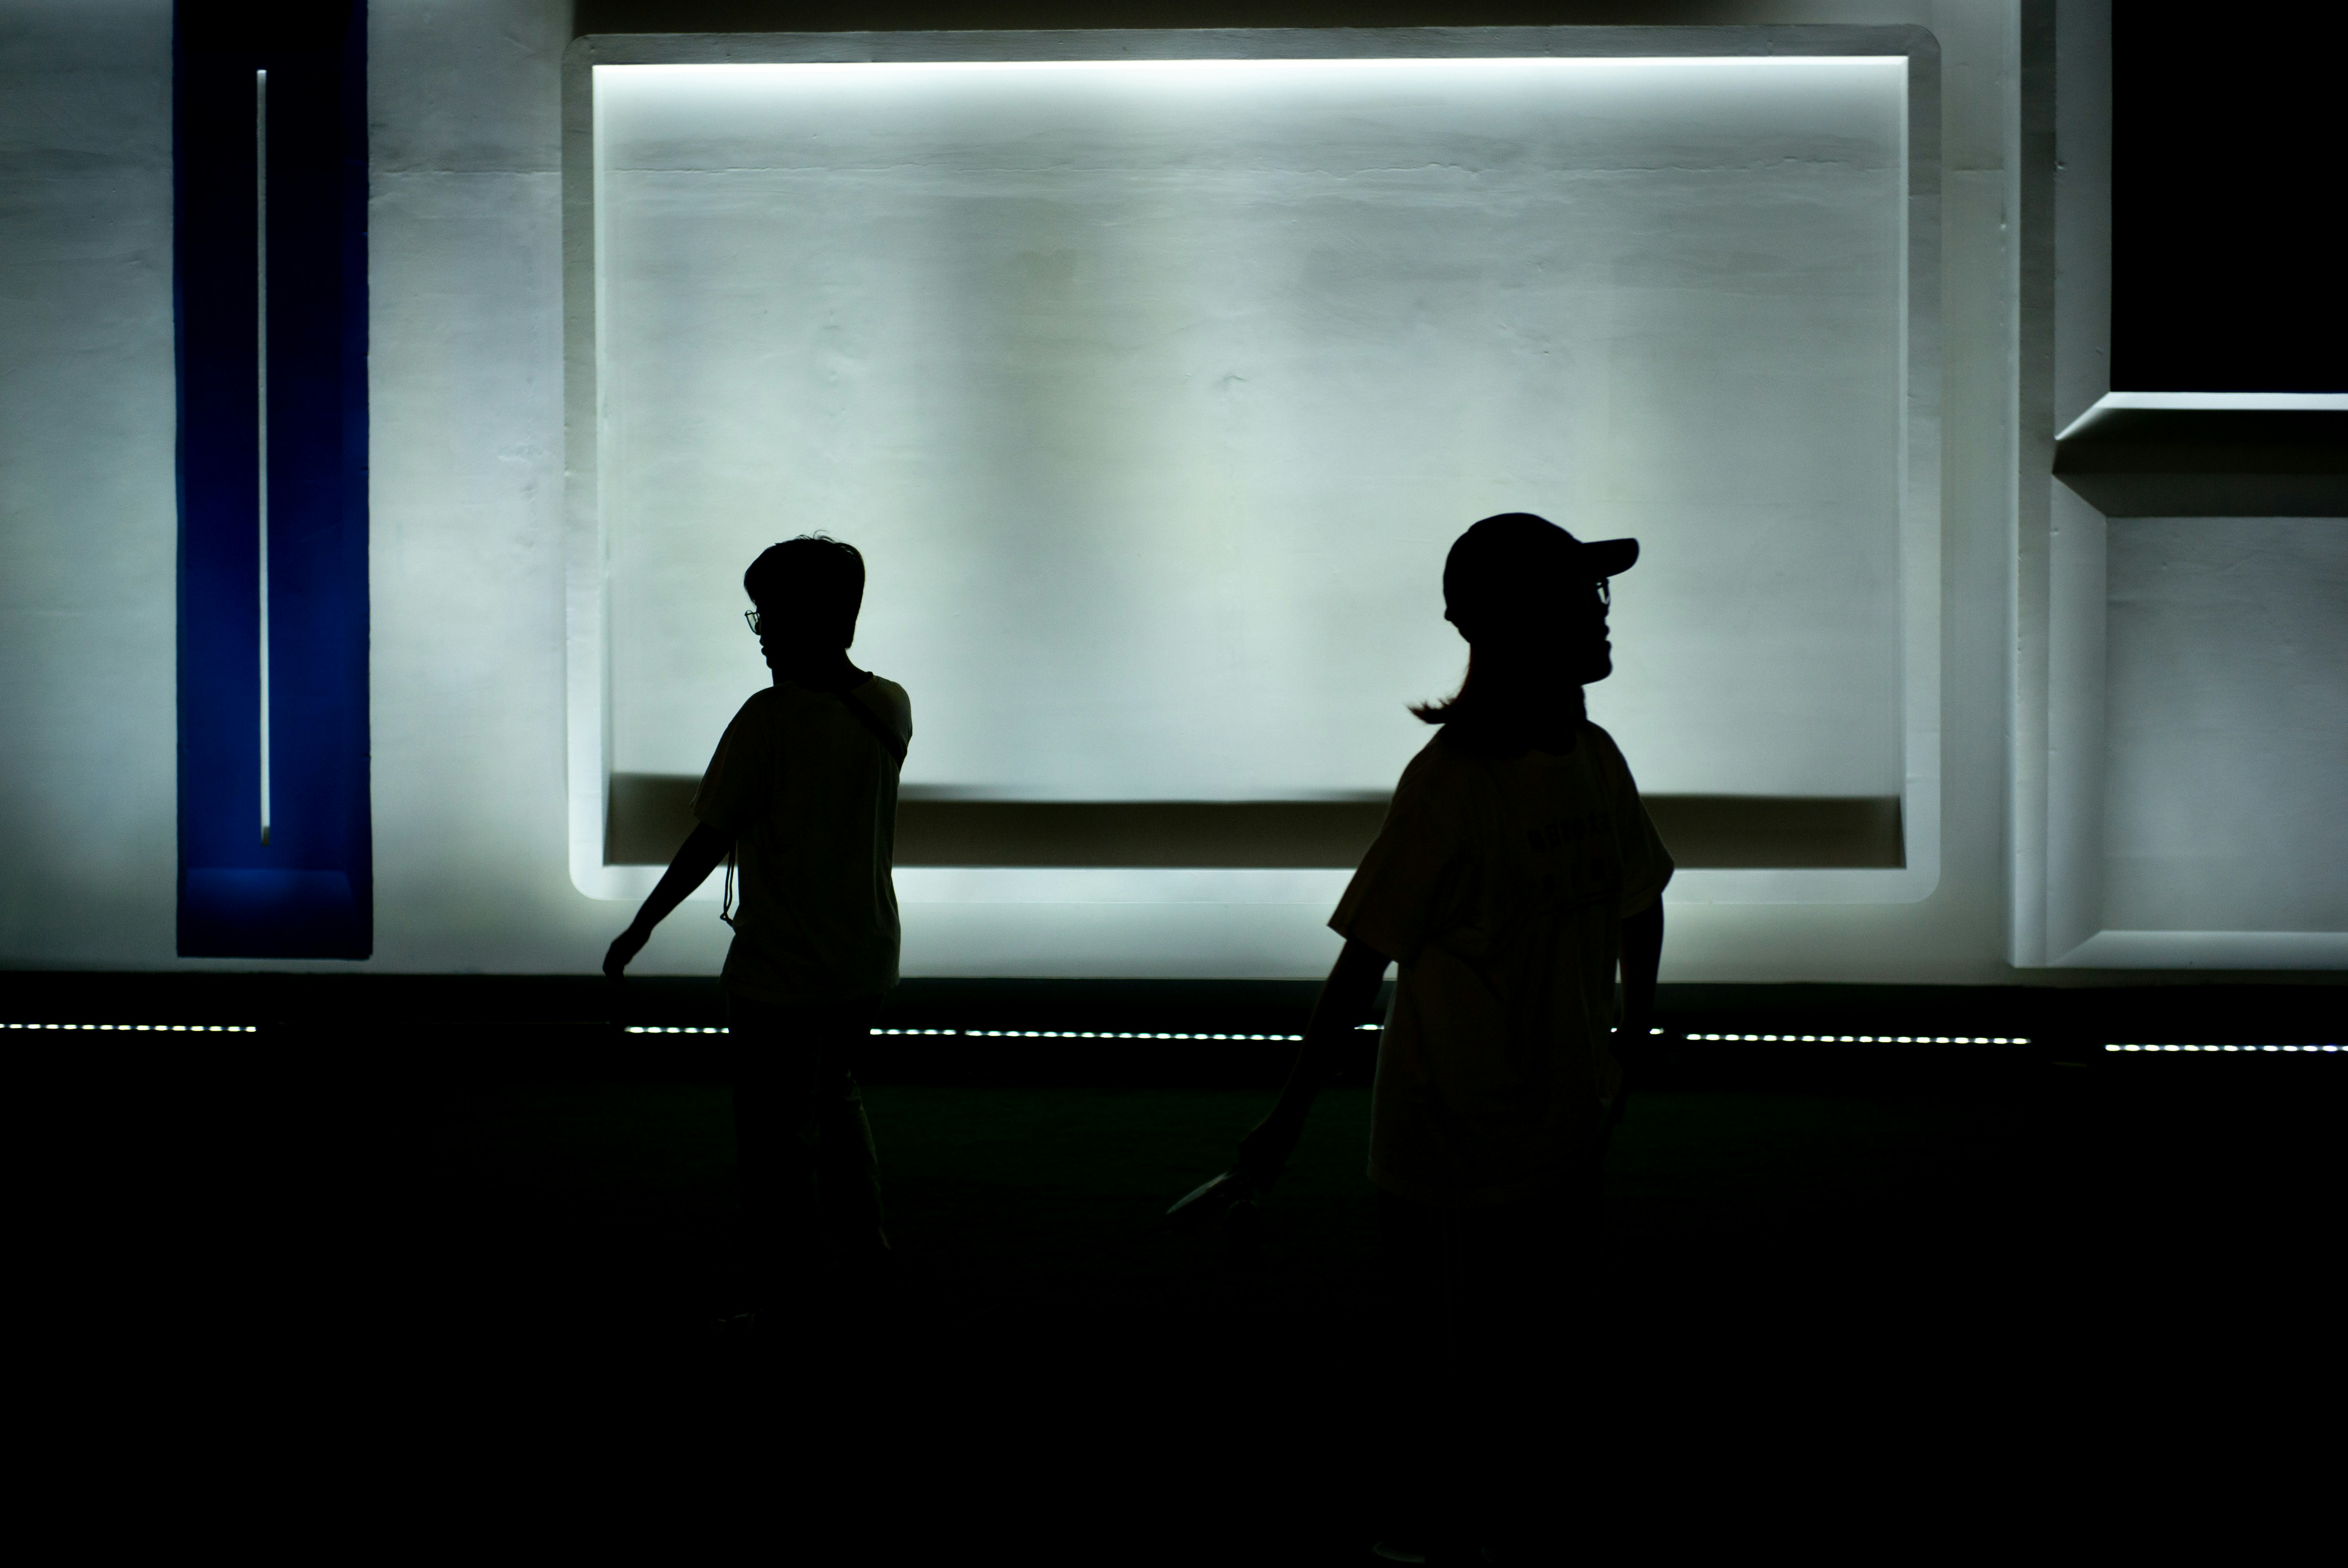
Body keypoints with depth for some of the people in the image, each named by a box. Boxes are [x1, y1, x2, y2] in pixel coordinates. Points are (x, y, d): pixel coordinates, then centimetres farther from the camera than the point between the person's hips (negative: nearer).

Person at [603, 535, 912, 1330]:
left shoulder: (768, 717, -17)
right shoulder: (891, 709, 0)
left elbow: (709, 842, -17)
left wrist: (639, 929, -10)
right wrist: (818, 661, 14)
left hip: (779, 968, -7)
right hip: (865, 957, 7)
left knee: (775, 1136, 3)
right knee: (834, 1097, 27)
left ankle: (784, 1295, 7)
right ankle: (859, 1246, 34)